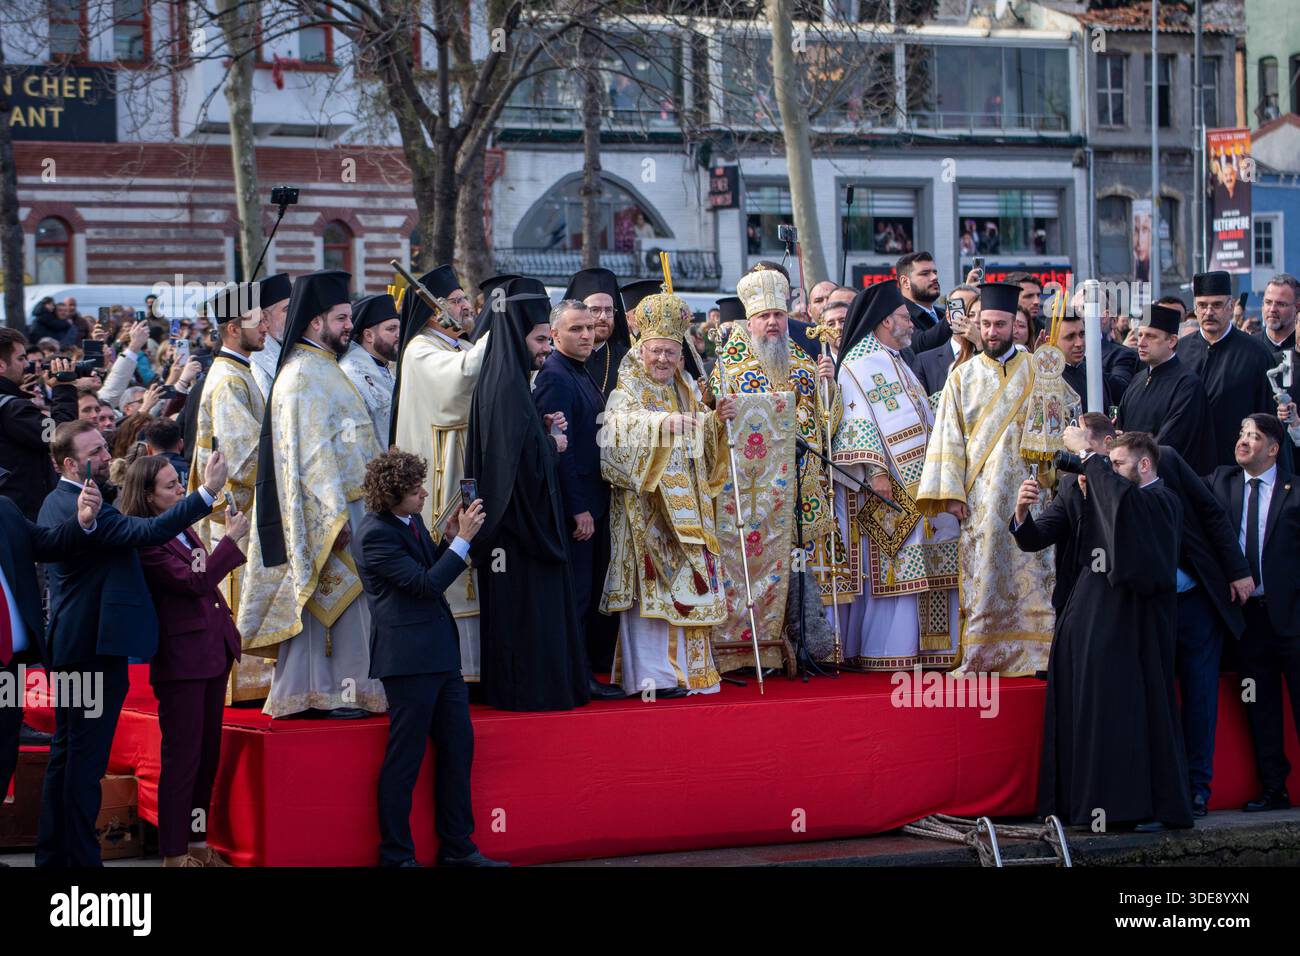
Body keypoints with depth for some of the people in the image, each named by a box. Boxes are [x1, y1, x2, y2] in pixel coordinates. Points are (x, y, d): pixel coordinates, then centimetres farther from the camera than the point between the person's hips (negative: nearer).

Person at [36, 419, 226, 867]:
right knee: (86, 758, -5)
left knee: (66, 752, 15)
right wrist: (207, 492, -34)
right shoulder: (79, 507, -21)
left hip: (67, 646, 10)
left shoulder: (56, 501, 12)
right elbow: (147, 531, -33)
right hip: (94, 649, -10)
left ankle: (52, 852, 21)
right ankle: (80, 855, -2)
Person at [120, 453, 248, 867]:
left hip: (213, 653, 9)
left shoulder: (184, 530, 12)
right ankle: (174, 853, 1)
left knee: (208, 754, 13)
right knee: (182, 756, -5)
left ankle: (197, 842, 22)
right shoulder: (144, 541, -16)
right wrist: (231, 540, -15)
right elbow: (192, 581, -21)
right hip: (182, 658, -9)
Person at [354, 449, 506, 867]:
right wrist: (462, 539, -16)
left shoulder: (410, 522, 10)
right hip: (409, 657, -9)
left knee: (458, 747, 13)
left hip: (440, 653, 9)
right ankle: (397, 855, 8)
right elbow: (426, 583, -19)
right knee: (405, 760, -1)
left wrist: (448, 539, 3)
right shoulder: (376, 534, -17)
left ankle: (458, 848, 22)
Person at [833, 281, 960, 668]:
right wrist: (874, 470, -24)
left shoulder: (895, 363, 22)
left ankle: (915, 646, 9)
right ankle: (886, 650, -8)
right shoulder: (859, 365, -8)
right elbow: (857, 422, -16)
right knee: (892, 566, -10)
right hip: (888, 490, -9)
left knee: (919, 566, 6)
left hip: (917, 485, 9)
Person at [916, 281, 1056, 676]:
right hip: (980, 492, 0)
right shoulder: (963, 376, 10)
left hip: (1028, 487, 0)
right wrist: (951, 491, -4)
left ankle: (1035, 652, -3)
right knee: (982, 572, -4)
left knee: (1031, 567, -5)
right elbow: (948, 437, 6)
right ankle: (980, 655, 0)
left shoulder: (1035, 370, 10)